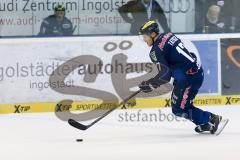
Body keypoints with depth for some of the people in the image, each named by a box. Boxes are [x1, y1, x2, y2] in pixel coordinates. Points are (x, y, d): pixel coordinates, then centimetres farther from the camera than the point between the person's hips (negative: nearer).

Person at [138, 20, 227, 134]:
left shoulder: (156, 51, -17)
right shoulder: (168, 35, 10)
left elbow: (165, 74, -22)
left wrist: (150, 85, -11)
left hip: (189, 78, -10)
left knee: (179, 109, -4)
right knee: (177, 103, 19)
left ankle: (211, 119, 4)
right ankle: (204, 124, 21)